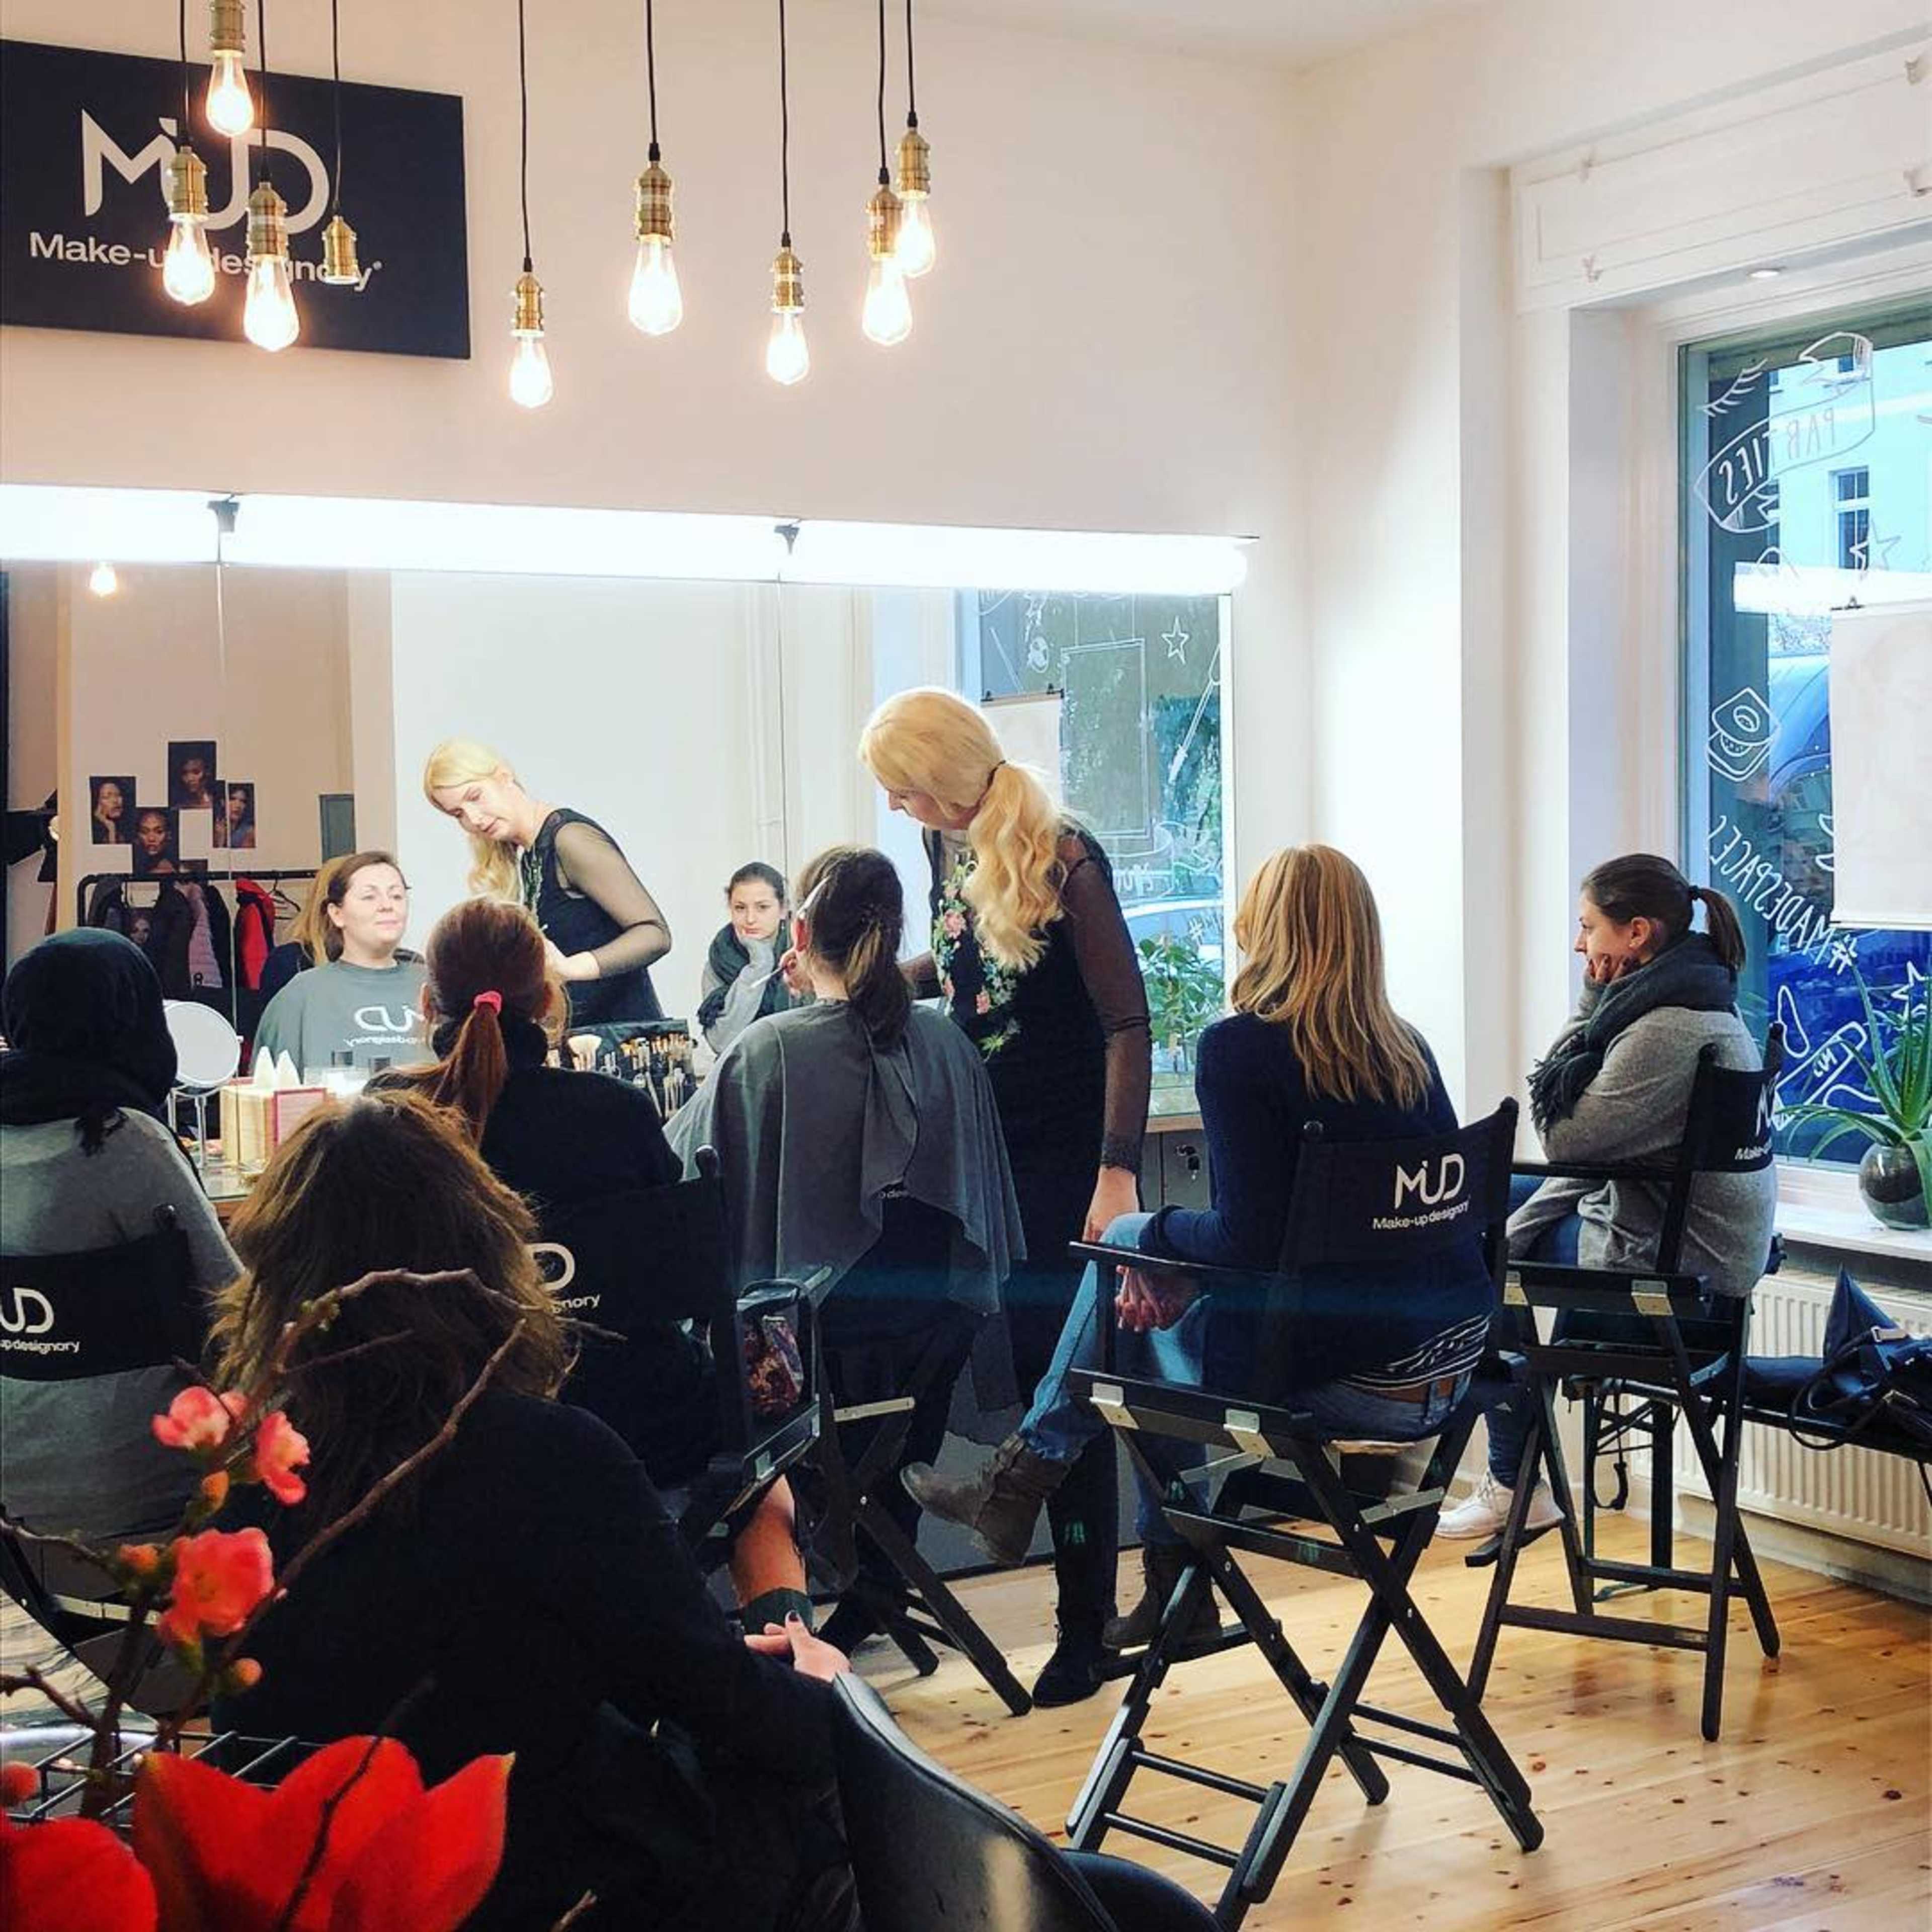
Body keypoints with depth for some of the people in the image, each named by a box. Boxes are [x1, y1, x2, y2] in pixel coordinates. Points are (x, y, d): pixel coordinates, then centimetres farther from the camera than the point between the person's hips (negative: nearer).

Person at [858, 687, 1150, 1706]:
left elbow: (1127, 1023, -18)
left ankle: (1086, 1624, 13)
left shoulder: (1063, 858, -17)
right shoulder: (947, 847, 3)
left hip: (1059, 1157, -7)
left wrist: (1116, 1173, -23)